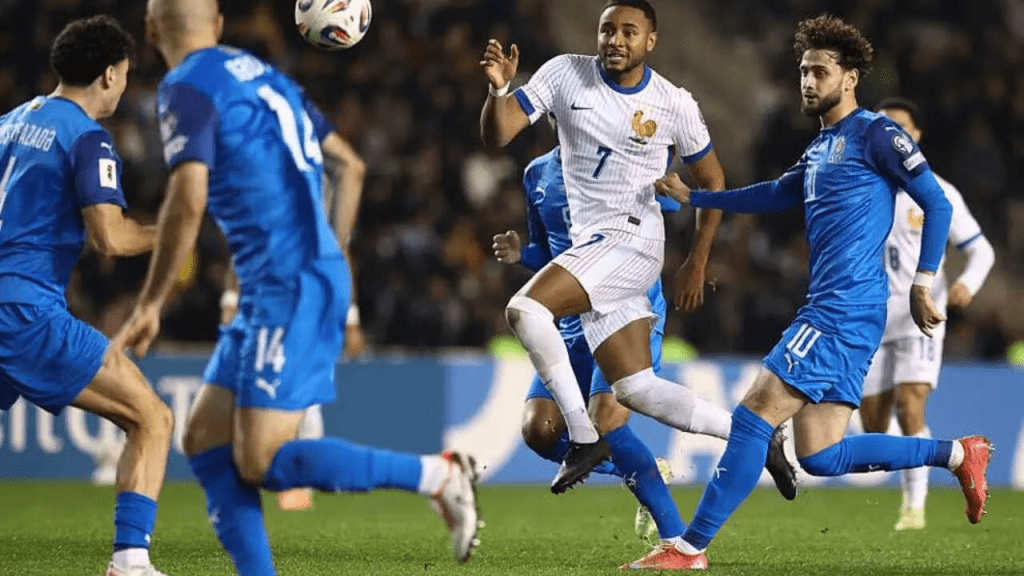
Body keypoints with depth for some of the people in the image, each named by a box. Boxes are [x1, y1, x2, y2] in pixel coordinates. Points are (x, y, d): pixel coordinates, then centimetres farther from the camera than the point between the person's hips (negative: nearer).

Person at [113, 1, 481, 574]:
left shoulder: (187, 87, -8)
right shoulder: (259, 73, 18)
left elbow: (188, 203, -20)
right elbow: (347, 164, 24)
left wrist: (150, 305, -14)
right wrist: (333, 256, 34)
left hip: (290, 288, -9)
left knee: (263, 461, -11)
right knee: (206, 441, 7)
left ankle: (439, 475, -7)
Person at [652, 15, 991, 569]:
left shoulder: (876, 134, -4)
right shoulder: (820, 147, 21)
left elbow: (937, 203, -6)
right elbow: (777, 195, 36)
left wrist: (923, 283, -13)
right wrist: (693, 197, 35)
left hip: (846, 310, -10)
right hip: (826, 310, 10)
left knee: (754, 416, -12)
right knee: (820, 457, 5)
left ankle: (691, 549, -11)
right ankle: (958, 454, 14)